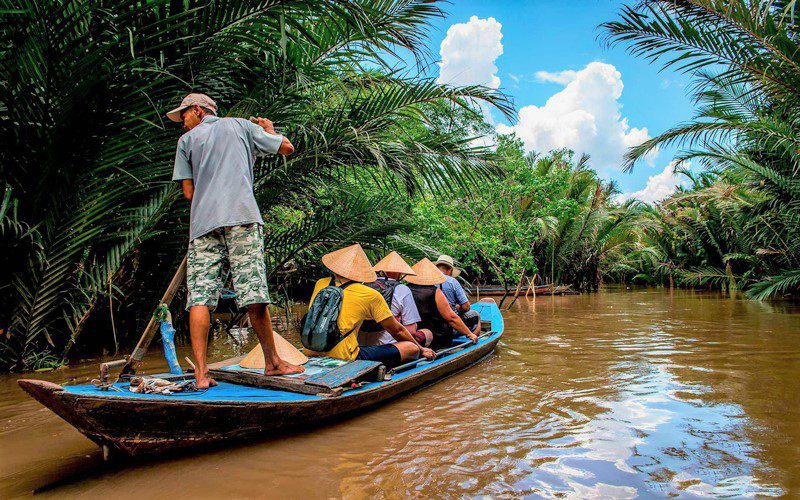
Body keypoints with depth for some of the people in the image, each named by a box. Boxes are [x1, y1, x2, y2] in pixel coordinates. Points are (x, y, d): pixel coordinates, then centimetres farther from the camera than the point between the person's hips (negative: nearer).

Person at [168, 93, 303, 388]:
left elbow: (189, 193, 12)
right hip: (242, 217, -1)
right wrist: (269, 129, 40)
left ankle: (201, 371, -8)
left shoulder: (187, 140, 20)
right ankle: (272, 362, 6)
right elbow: (287, 147, 22)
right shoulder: (240, 125, 20)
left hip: (203, 222, 1)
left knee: (199, 297, -2)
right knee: (254, 295, -3)